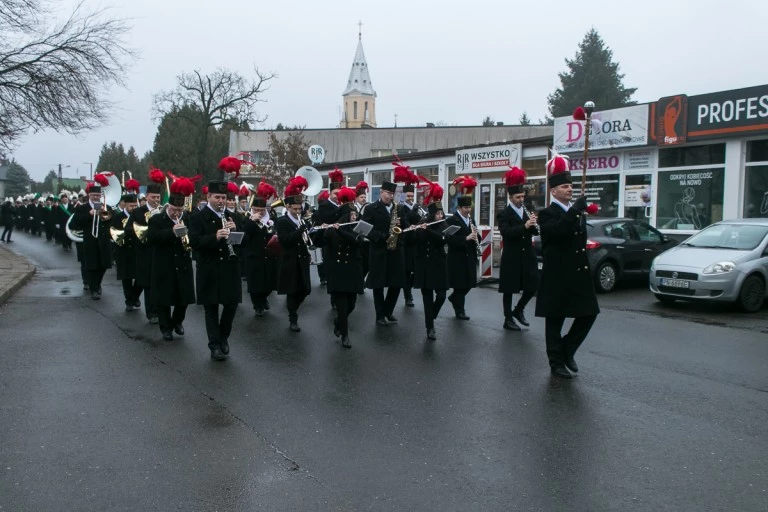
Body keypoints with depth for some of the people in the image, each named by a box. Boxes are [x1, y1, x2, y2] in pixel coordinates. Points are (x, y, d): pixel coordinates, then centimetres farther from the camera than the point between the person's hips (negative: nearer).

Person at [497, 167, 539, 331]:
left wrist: (533, 224, -13)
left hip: (528, 256, 5)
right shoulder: (504, 214, -5)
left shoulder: (527, 211, 12)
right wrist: (525, 226, -31)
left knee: (533, 286, 3)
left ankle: (518, 310, 25)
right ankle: (508, 319, 13)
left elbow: (535, 232, 9)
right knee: (509, 290, 2)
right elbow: (506, 232, -21)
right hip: (511, 258, -5)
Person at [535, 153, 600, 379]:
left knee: (588, 314, 7)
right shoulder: (547, 213, -8)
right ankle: (556, 362, 15)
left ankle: (567, 350, 24)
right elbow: (557, 230, -29)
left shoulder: (579, 211, 15)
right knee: (555, 321, 3)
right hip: (558, 275, -7)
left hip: (579, 273, 7)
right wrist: (575, 209, -29)